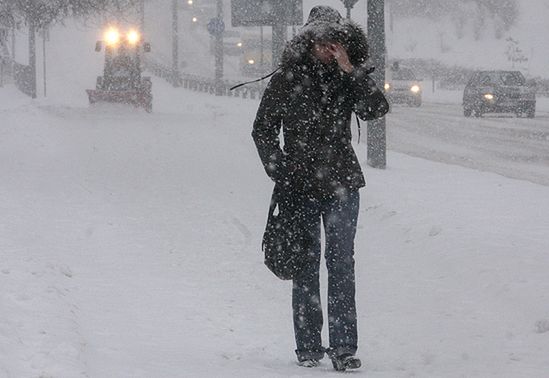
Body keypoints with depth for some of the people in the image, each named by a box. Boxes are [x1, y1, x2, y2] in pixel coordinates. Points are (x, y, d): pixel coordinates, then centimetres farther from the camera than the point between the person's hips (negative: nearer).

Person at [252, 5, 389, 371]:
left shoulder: (349, 78, 5)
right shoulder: (287, 78, 0)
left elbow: (378, 109, -11)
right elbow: (263, 130, 5)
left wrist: (350, 70, -17)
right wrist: (280, 174, -3)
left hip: (342, 184, 1)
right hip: (301, 186, -1)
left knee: (342, 264, -3)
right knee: (306, 265, 2)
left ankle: (344, 346, -3)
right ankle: (308, 347, 8)